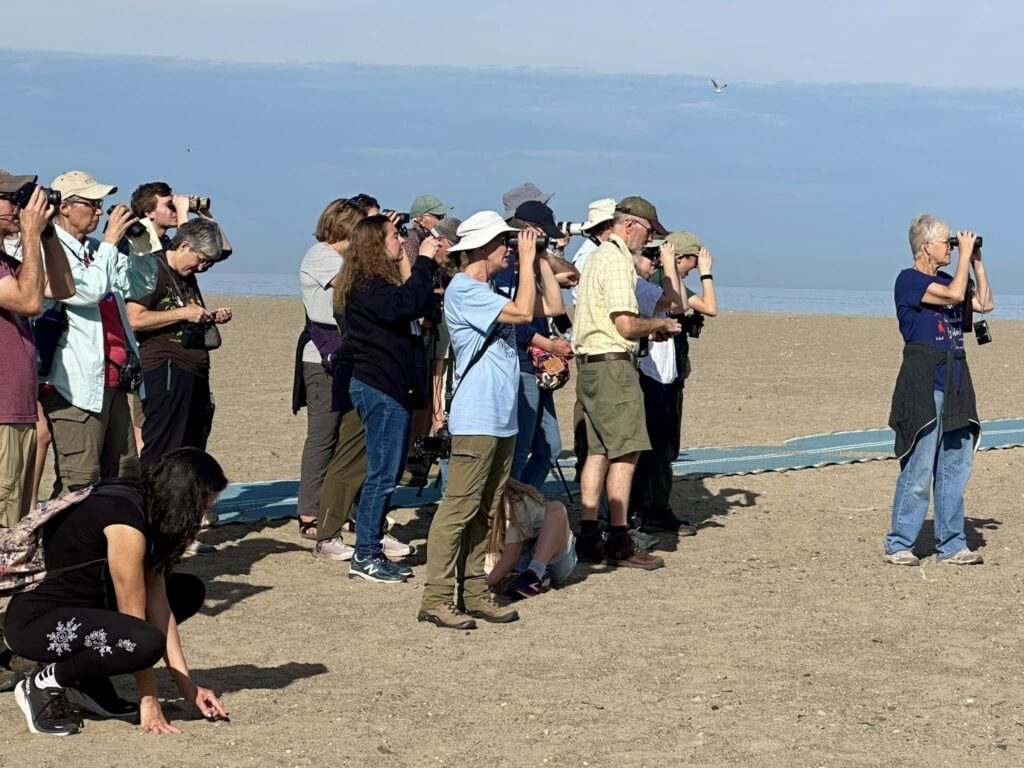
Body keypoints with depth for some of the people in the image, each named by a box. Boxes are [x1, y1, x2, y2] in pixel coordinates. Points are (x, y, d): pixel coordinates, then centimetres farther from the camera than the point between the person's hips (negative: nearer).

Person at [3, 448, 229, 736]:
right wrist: (149, 702, -16)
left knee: (190, 591, 11)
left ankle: (88, 679, 9)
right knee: (145, 643, -34)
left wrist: (186, 685, -1)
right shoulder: (125, 520, -24)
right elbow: (132, 614, -21)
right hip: (35, 622, -10)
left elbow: (157, 601, 2)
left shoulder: (147, 508, 4)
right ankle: (45, 684, -7)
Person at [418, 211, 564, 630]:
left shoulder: (492, 292, 17)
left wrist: (540, 260, 10)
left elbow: (552, 306, 18)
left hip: (502, 420, 10)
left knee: (485, 511, 11)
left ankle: (473, 591, 16)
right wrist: (526, 261, -10)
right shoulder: (464, 291, -12)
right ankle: (436, 598, -8)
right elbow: (523, 312, -21)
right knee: (459, 508, -10)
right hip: (476, 419, -10)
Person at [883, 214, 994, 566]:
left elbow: (985, 303, 19)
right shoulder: (909, 280, -8)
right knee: (919, 469, -8)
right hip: (923, 382, -8)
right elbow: (955, 295, -19)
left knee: (956, 466, 9)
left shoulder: (947, 279, 16)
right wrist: (965, 254, -8)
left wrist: (976, 261, 13)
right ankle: (898, 545, -1)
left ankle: (951, 544, 15)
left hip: (954, 381, 8)